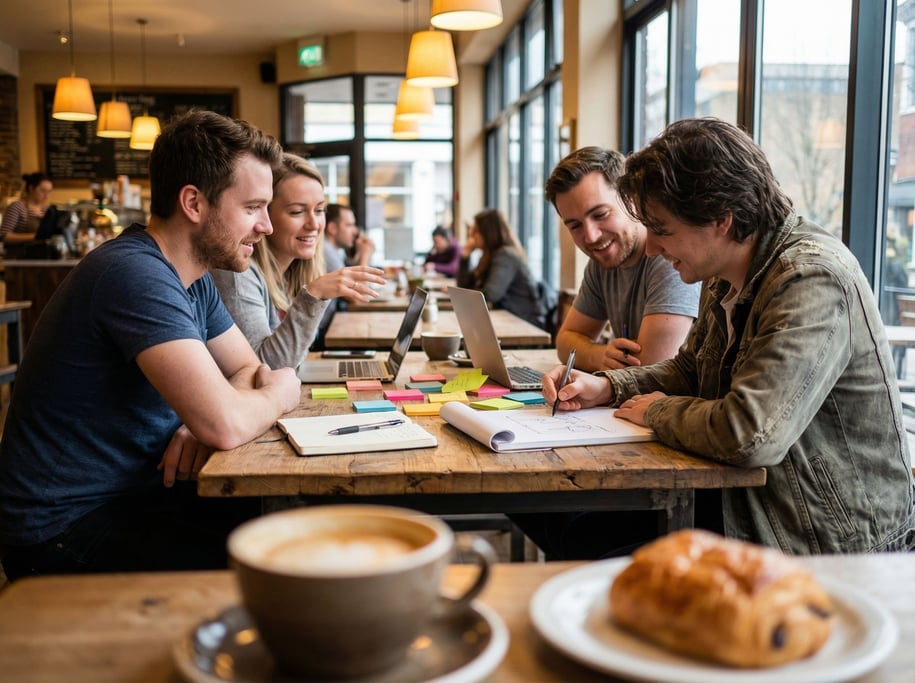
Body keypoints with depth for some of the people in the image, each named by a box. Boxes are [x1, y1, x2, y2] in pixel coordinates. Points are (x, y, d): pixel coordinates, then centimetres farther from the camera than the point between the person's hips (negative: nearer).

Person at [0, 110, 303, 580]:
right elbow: (226, 424, -34)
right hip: (66, 527, -8)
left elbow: (250, 371, 8)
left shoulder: (195, 278, 4)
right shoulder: (135, 274, -26)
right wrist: (278, 396, -10)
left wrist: (205, 422, -15)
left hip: (135, 495, 8)